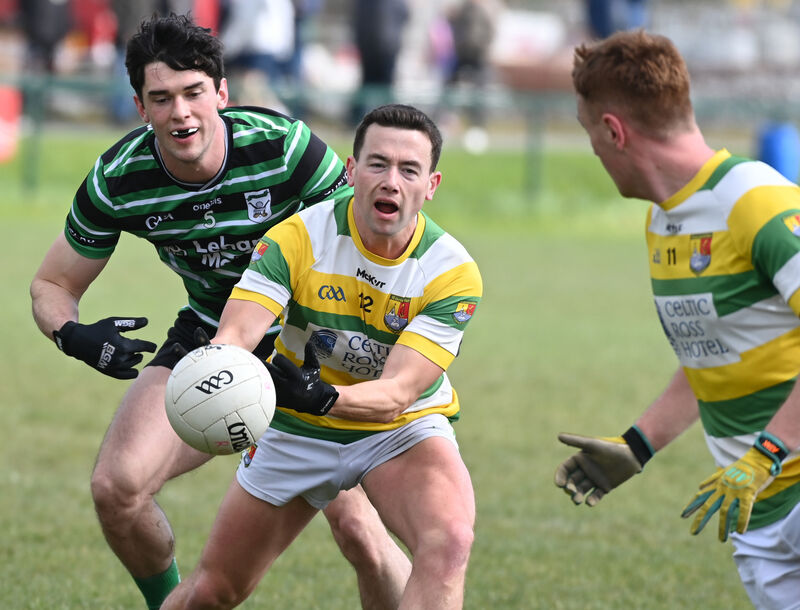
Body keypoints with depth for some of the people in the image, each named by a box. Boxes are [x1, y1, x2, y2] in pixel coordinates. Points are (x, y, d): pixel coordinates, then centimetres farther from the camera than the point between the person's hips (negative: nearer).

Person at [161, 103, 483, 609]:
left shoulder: (452, 272, -21)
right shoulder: (298, 236, -19)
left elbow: (397, 394, -27)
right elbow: (235, 333, -28)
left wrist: (325, 397, -48)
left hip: (401, 431, -1)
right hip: (296, 431, 1)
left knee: (448, 542, -32)